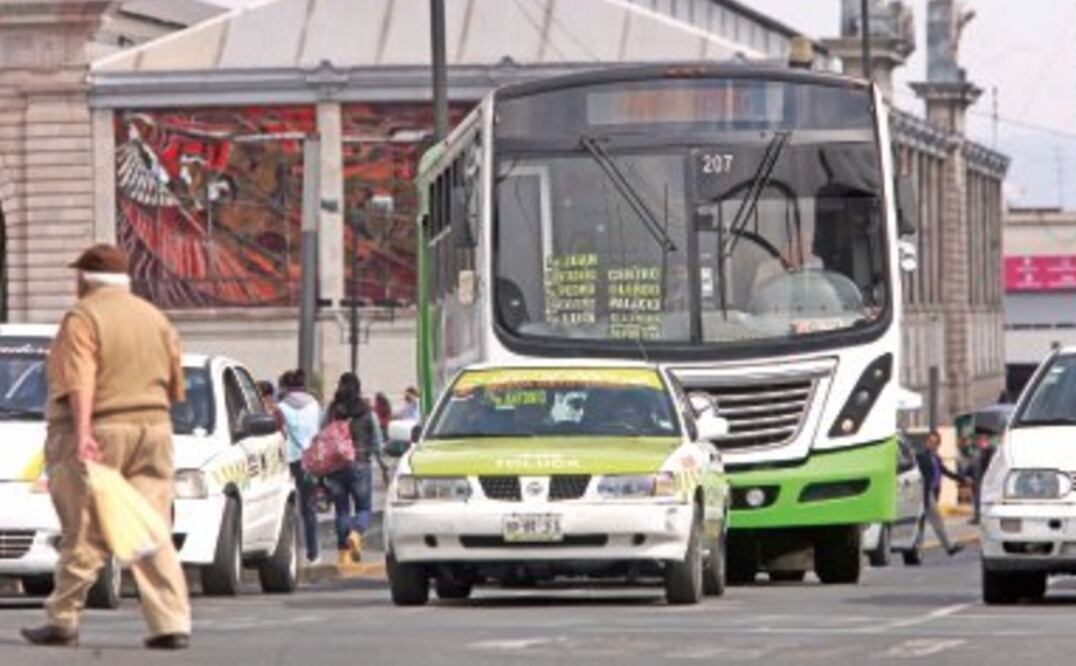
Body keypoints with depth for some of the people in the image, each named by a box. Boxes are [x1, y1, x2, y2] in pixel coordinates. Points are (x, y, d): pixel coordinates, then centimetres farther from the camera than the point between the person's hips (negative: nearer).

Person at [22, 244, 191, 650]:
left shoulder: (83, 319, -5)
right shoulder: (154, 317, 15)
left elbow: (80, 383, -18)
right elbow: (175, 388, 17)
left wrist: (82, 433, -26)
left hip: (99, 434, -5)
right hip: (153, 429, 5)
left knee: (84, 535, 0)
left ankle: (63, 620, 7)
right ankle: (172, 623, -5)